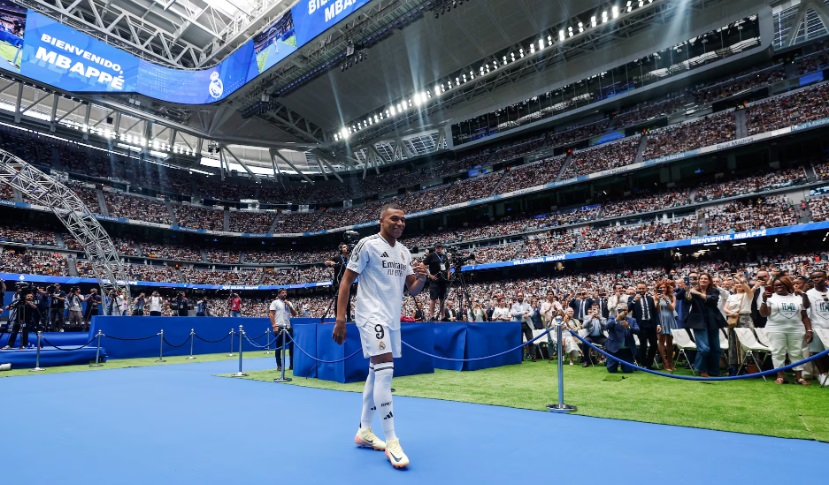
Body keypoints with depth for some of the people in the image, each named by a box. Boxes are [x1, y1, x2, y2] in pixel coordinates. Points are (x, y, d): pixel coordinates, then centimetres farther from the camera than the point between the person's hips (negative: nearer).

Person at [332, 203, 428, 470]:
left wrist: (422, 278, -10)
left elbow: (412, 290, 14)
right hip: (372, 316, -8)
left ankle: (364, 431, 28)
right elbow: (346, 281, -7)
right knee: (385, 371, -16)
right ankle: (391, 441, -7)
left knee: (376, 372, 14)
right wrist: (340, 319, -13)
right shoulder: (367, 244, -8)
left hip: (393, 319, 8)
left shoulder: (404, 252, 12)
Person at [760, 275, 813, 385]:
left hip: (796, 330, 3)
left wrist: (809, 330, 3)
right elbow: (763, 314, -6)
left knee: (797, 353, 6)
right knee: (778, 353, -1)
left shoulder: (798, 298, 11)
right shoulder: (770, 297, 1)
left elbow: (804, 316, 11)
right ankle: (780, 376, 5)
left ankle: (799, 377, 13)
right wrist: (764, 301, -18)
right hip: (776, 330, -2)